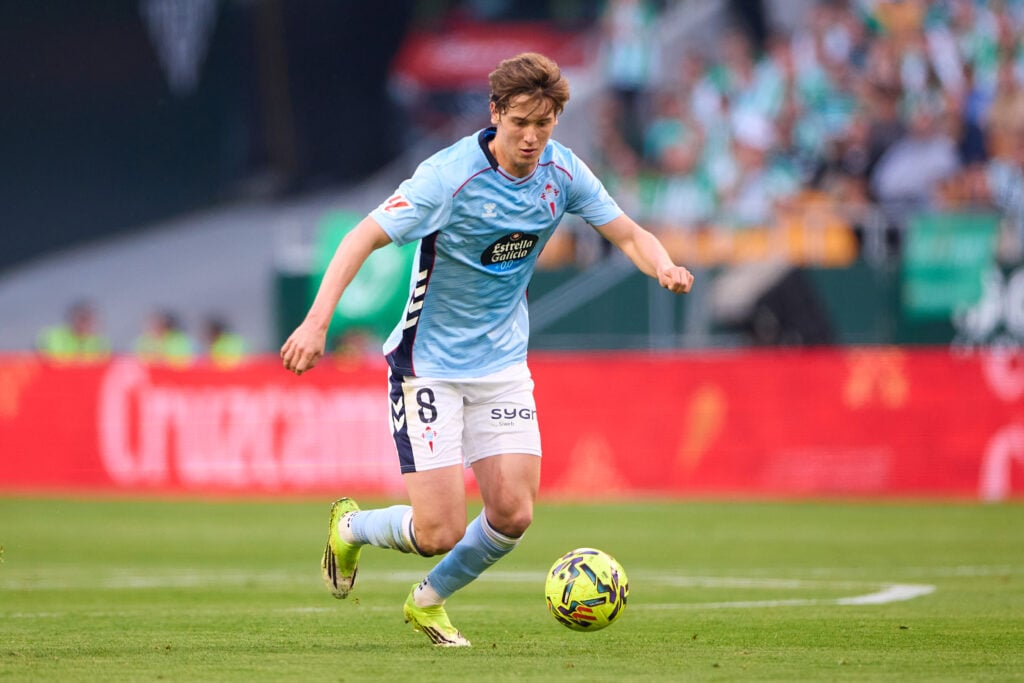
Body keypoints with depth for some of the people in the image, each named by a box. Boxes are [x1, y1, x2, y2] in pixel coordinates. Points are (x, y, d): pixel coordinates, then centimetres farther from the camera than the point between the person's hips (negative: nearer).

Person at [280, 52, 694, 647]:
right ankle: (352, 527, 22)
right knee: (440, 530, -12)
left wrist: (664, 267, -18)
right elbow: (363, 238, -22)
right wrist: (318, 322, -33)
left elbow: (628, 234, 5)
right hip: (430, 363, -5)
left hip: (503, 363, 5)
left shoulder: (563, 172, -4)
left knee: (512, 514, -4)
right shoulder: (451, 175, -21)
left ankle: (429, 602, 24)